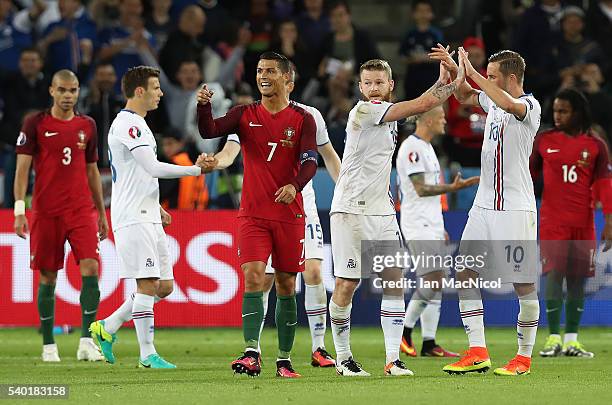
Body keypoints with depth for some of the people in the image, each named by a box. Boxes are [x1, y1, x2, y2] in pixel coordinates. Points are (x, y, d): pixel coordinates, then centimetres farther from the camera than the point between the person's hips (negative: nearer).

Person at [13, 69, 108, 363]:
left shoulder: (87, 125, 10)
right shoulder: (35, 124, 0)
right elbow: (23, 167, -5)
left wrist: (101, 213, 18)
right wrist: (19, 209, -14)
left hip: (82, 210, 2)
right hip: (46, 212, -2)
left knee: (90, 268, -14)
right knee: (48, 278, 3)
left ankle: (86, 342, -14)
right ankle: (48, 345, 14)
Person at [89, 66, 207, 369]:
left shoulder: (134, 123, 19)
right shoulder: (128, 124, -13)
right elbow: (153, 168, -22)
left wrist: (156, 207, 23)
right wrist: (195, 169, -17)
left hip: (147, 217, 10)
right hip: (133, 219, -10)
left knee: (164, 286, 8)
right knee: (148, 284, -9)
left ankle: (107, 328, 16)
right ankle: (147, 354, -4)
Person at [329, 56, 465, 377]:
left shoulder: (388, 115, 14)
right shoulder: (364, 111, -13)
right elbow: (421, 105, -16)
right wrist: (454, 82, -6)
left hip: (381, 210, 8)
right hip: (350, 210, -8)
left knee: (394, 282, -1)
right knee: (346, 285, -3)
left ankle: (393, 359, -1)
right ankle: (342, 357, 10)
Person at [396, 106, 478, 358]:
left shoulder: (426, 147, 19)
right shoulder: (412, 148, -13)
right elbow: (421, 189, -19)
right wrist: (452, 188, -27)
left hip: (430, 226, 10)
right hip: (418, 227, -10)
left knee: (435, 285, 6)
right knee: (432, 282, -14)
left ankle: (429, 344, 6)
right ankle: (404, 331, -4)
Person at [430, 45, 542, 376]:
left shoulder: (530, 106, -11)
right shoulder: (493, 101, 12)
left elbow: (510, 104, -34)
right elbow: (465, 97, 31)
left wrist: (471, 72, -29)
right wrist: (453, 69, 13)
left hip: (516, 208, -8)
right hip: (484, 206, 8)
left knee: (524, 283, -2)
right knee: (465, 274, 0)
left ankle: (524, 357, 7)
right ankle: (477, 353, 0)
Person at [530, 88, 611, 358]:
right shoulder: (544, 141, 5)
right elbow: (529, 174, 11)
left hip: (583, 223, 1)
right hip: (552, 221, -1)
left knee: (578, 279, 4)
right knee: (553, 275, -9)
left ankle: (571, 339, 10)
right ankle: (554, 338, -7)